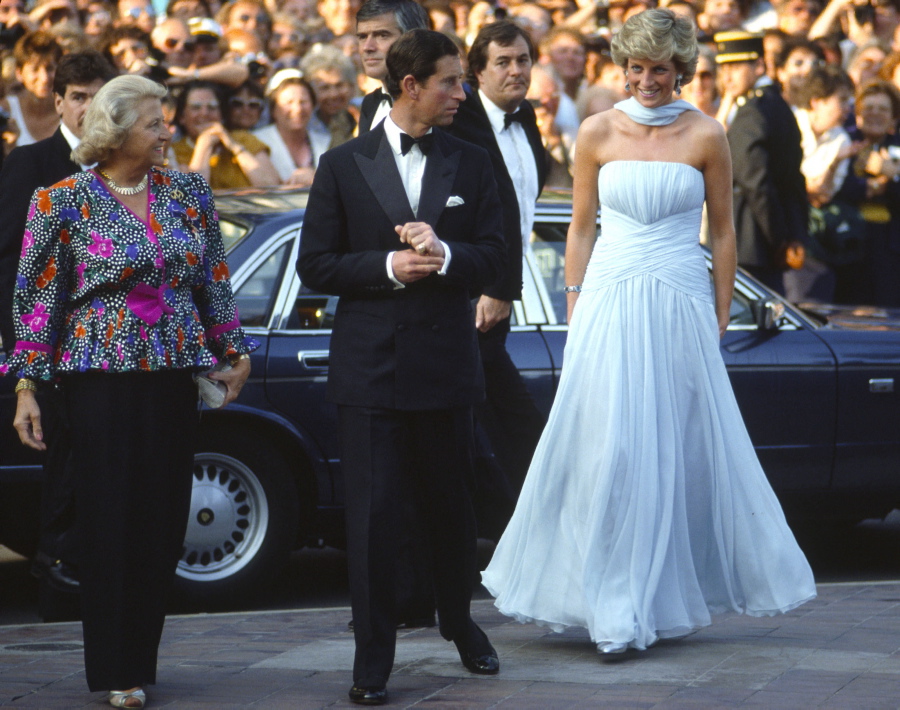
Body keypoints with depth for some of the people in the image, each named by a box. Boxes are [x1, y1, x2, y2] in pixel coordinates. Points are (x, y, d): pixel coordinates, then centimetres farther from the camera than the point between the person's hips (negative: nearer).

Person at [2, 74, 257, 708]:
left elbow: (215, 283, 16)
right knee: (111, 520, -4)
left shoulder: (189, 193, 8)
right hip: (103, 377, -4)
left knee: (165, 522, 3)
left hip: (174, 378, 4)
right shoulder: (64, 202, -4)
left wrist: (235, 353, 15)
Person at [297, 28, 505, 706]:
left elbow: (494, 254, 3)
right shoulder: (344, 165, 1)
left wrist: (444, 255, -16)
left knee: (451, 504, 13)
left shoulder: (471, 163, 7)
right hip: (370, 364, -2)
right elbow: (315, 264, -1)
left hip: (447, 363, 2)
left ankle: (460, 619, 35)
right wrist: (388, 266, -14)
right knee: (373, 513, -3)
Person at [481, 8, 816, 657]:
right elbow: (581, 228, 9)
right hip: (610, 305, 0)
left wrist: (721, 316, 5)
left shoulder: (705, 136, 1)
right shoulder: (598, 133, 3)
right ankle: (618, 610, 3)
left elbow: (723, 230, 7)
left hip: (682, 309, 0)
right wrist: (576, 311, 6)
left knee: (683, 450, 5)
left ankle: (670, 596, 19)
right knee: (609, 450, -5)